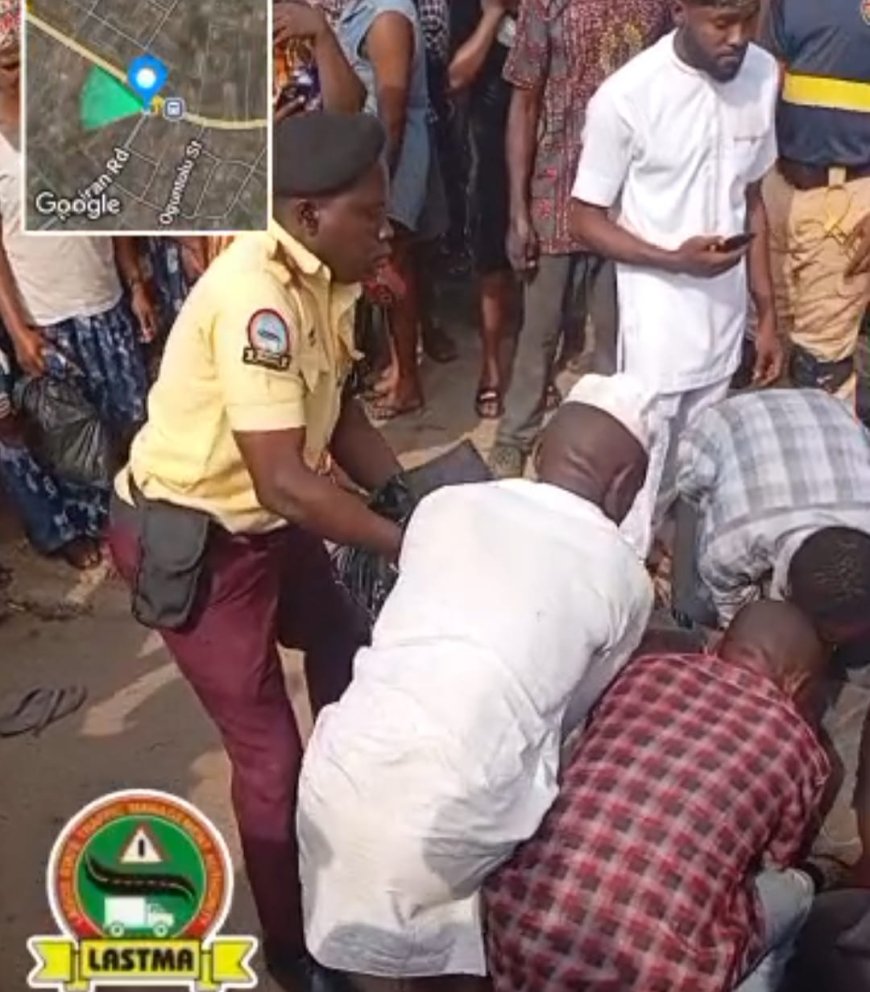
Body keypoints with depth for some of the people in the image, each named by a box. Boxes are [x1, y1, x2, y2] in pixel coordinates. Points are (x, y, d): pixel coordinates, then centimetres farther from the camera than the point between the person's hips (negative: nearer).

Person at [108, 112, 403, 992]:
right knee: (270, 758, 0)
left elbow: (339, 418, 6)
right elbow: (286, 481, -33)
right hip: (189, 538, -9)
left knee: (347, 653, 25)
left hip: (262, 518, 9)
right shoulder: (256, 299, -31)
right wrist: (408, 545, -24)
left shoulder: (324, 279, -3)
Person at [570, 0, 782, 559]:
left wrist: (767, 313, 10)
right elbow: (586, 220, -9)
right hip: (655, 329, -5)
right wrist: (675, 259, -24)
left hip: (725, 321, 5)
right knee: (641, 485, 4)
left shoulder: (764, 75, -1)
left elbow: (751, 201, 9)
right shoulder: (627, 96, -18)